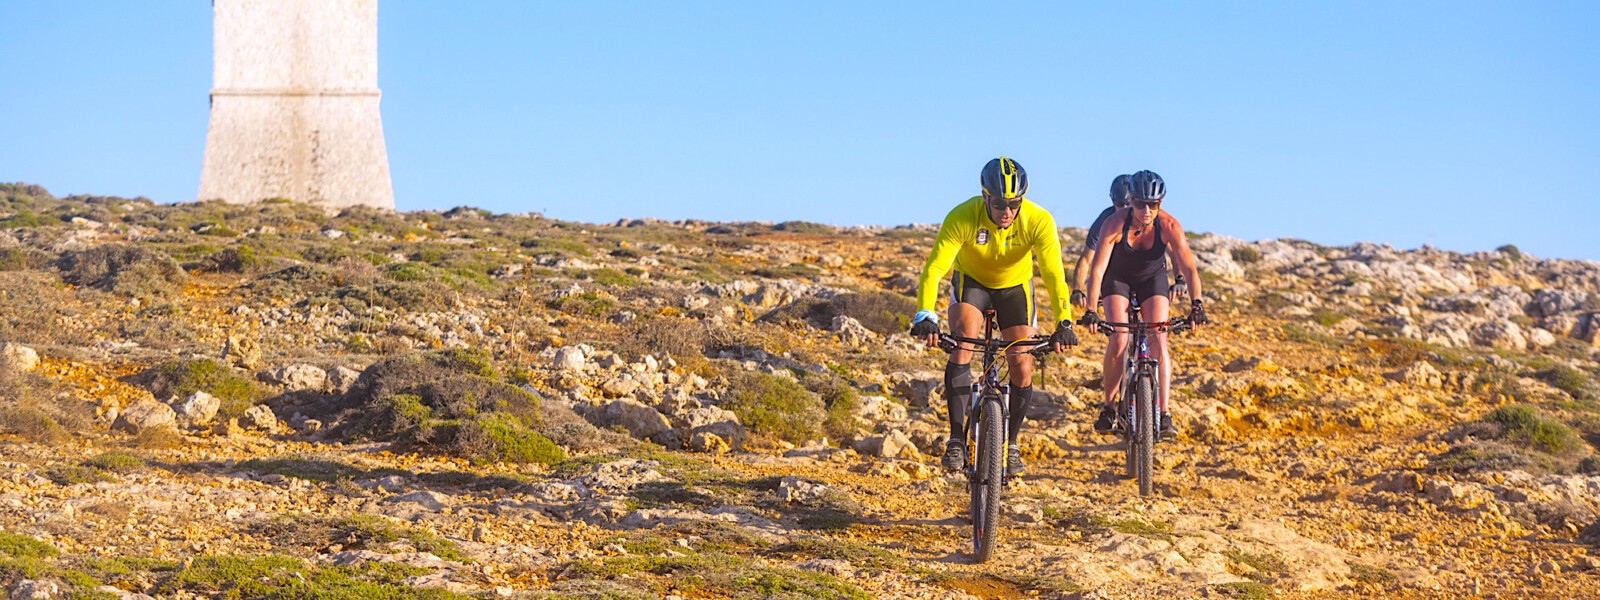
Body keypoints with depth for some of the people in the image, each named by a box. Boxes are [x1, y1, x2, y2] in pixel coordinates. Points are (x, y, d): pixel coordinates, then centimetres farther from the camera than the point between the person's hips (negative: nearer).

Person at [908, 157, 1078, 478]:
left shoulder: (1038, 220, -31)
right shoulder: (962, 217, -33)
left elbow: (1054, 274, -36)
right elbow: (934, 269, -38)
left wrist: (1064, 323, -50)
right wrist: (924, 317, -52)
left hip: (1015, 286, 1)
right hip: (971, 282, -1)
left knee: (1022, 367, -7)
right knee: (963, 342, -27)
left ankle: (1011, 442, 16)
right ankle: (956, 439, -21)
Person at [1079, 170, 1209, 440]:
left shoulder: (1169, 225, -29)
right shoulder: (1116, 223, -31)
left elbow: (1188, 268, -31)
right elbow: (1097, 268, -32)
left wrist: (1196, 304, -45)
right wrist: (1090, 310, -41)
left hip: (1153, 278, 1)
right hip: (1117, 278, -1)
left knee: (1158, 339, -16)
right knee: (1119, 339, -18)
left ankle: (1164, 413, -15)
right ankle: (1109, 406, -3)